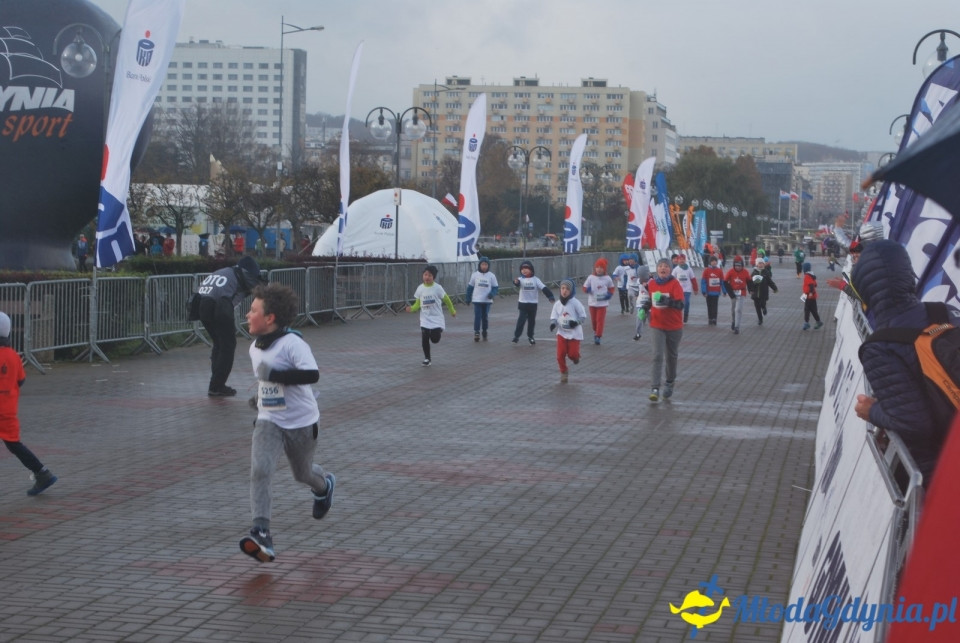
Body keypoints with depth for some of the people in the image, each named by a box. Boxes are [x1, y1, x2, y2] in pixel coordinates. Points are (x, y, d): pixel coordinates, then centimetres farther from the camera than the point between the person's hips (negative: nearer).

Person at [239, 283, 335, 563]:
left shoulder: (292, 343, -21)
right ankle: (261, 535, -23)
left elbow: (312, 374, -34)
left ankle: (324, 485, 55)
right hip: (268, 421, 5)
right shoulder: (255, 348, 5)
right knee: (259, 470, -18)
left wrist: (274, 375, -35)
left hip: (301, 421, -5)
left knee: (302, 472, 16)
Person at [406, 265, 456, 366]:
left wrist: (452, 311, 12)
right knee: (424, 339, -2)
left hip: (437, 318, -2)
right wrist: (412, 309, -18)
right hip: (425, 319, 2)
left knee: (435, 340, -7)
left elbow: (446, 299, 2)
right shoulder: (420, 288, -2)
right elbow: (417, 304, 3)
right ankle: (427, 358, 17)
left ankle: (439, 330, 28)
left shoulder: (437, 288, -11)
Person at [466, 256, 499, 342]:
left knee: (485, 317, 7)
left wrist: (492, 293, -16)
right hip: (477, 300, -1)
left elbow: (496, 287, 3)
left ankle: (485, 333, 20)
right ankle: (476, 332, -2)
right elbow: (470, 287, 7)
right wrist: (468, 298, 6)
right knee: (477, 316, -7)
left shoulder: (491, 276, -1)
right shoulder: (475, 275, 0)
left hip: (487, 300, 1)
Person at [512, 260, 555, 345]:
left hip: (533, 304, 2)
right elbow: (518, 282, -31)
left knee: (532, 321, 12)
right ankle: (516, 336, 0)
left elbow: (543, 288, -6)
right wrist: (516, 282, -55)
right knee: (521, 320, -9)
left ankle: (530, 336, 26)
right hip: (522, 303, -2)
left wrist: (550, 296, -15)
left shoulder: (535, 279, -4)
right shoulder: (521, 279, -8)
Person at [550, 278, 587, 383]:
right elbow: (554, 317, 6)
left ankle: (576, 356, 32)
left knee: (572, 354, -6)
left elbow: (583, 316, -5)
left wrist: (576, 322, -24)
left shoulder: (575, 303, -10)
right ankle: (564, 372, 20)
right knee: (560, 355, -3)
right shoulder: (557, 304, 1)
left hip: (574, 333, -3)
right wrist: (553, 323, -17)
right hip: (562, 332, 3)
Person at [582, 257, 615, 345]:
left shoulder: (607, 278, -2)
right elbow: (585, 287, 3)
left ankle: (598, 336, -6)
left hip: (602, 303, -2)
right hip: (592, 302, 2)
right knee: (593, 319, 12)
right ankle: (596, 331, 39)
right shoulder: (591, 278, -2)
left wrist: (610, 294, -7)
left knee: (600, 320, -8)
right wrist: (587, 290, -20)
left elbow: (611, 288, 13)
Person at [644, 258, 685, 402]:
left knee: (671, 356, 14)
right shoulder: (652, 284, 1)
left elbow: (680, 304, -21)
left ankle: (669, 383, 35)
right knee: (658, 356, -11)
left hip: (674, 326, -2)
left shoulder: (675, 284, -12)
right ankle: (655, 388, -15)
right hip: (657, 325, 2)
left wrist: (666, 300, -35)